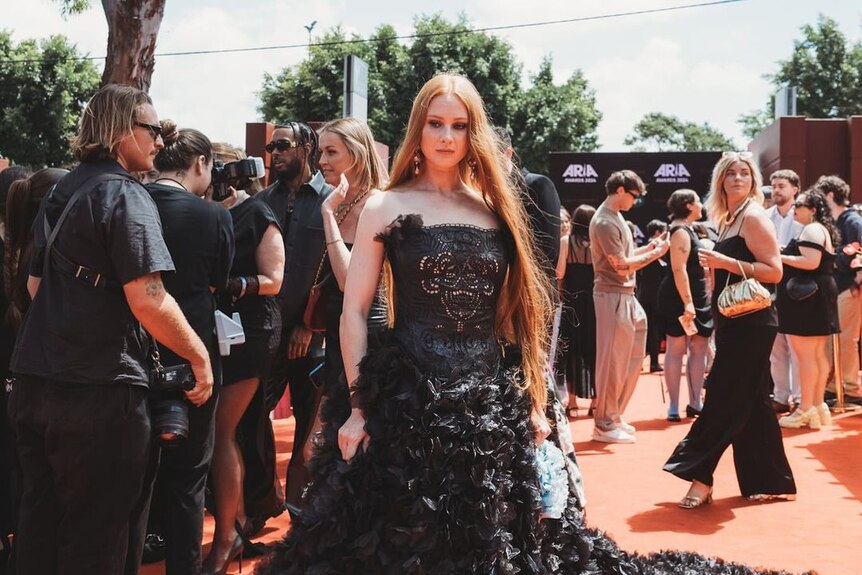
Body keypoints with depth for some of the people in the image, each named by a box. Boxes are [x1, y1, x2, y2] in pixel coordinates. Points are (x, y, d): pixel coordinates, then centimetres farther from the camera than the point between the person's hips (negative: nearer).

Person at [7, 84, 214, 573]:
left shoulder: (62, 192, 14)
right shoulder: (125, 195, -12)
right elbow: (148, 300, -21)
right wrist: (201, 356, -11)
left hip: (35, 383, 9)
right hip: (99, 391, -8)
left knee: (39, 527, 17)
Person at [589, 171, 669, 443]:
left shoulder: (615, 216, 15)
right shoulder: (605, 221, -16)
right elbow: (622, 265, -19)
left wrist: (647, 247, 8)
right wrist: (655, 254, -12)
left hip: (625, 295, 10)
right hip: (613, 296, -10)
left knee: (632, 356, 14)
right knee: (612, 360, -4)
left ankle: (614, 416, 23)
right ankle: (605, 424, 4)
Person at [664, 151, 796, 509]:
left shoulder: (753, 216, -10)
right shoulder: (728, 219, 16)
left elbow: (774, 271, -18)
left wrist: (725, 262, -22)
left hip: (751, 324, -9)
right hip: (734, 324, 9)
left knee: (723, 399, -6)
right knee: (751, 403, 11)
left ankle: (700, 477, -1)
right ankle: (773, 483, 17)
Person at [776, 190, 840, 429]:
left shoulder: (811, 230, -13)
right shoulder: (823, 230, 20)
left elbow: (811, 262, -25)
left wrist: (780, 257, -17)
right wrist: (789, 253, 19)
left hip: (806, 297, -11)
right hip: (818, 295, 11)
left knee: (805, 354, -9)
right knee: (818, 354, 12)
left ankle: (805, 410, -7)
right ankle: (817, 406, 16)